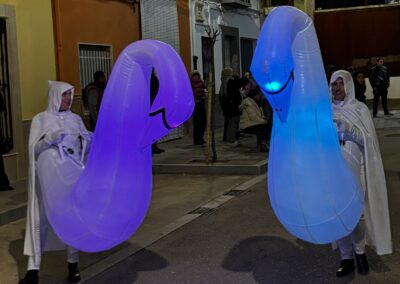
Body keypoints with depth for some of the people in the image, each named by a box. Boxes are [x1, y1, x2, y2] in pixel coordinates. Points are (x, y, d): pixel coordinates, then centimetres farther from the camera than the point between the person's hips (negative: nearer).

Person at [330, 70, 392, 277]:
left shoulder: (359, 109, 2)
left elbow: (368, 139, -5)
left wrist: (347, 127, -17)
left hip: (354, 169, -2)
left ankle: (359, 251, 20)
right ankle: (346, 258, 15)